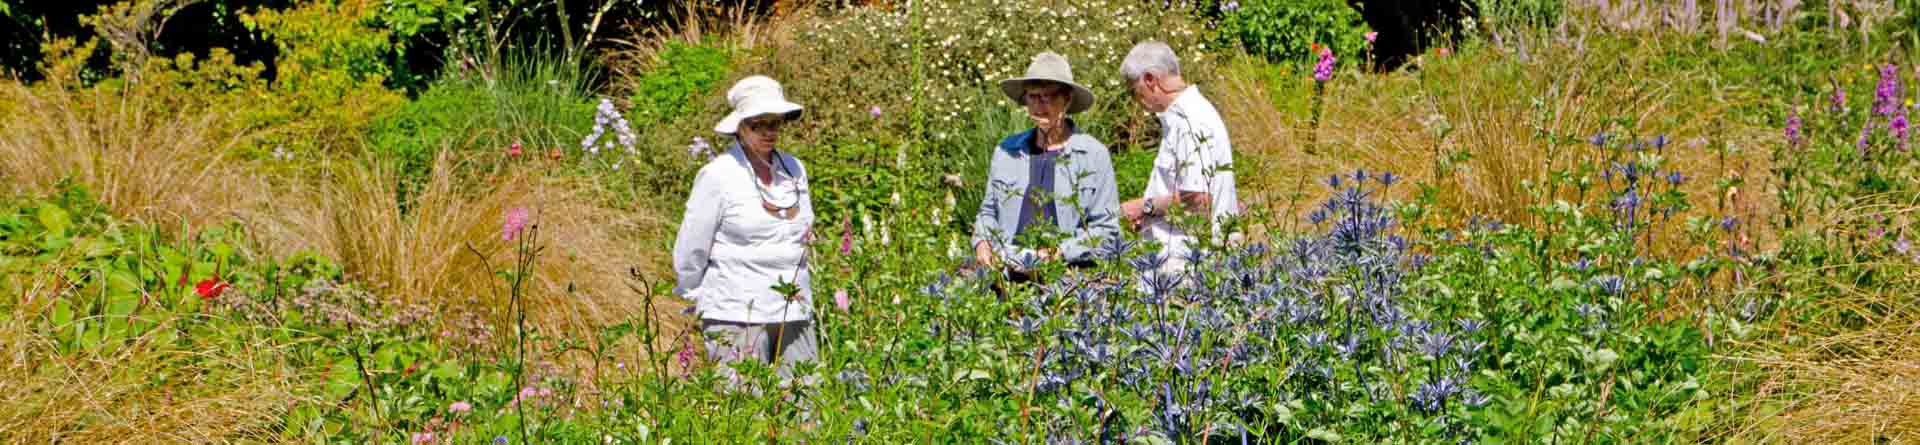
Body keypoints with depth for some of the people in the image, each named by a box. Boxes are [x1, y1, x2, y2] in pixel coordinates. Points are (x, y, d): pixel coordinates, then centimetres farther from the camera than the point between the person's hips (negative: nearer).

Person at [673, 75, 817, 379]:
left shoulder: (794, 170, 11)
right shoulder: (718, 176, -6)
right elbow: (690, 251, 0)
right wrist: (697, 301, 9)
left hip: (794, 316, 5)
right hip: (737, 318, -5)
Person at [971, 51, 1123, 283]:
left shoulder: (1094, 154, 4)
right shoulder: (1006, 151, 15)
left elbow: (1106, 229, 3)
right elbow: (988, 211, 26)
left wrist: (1061, 251, -10)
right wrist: (982, 242, 6)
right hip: (1009, 278, 3)